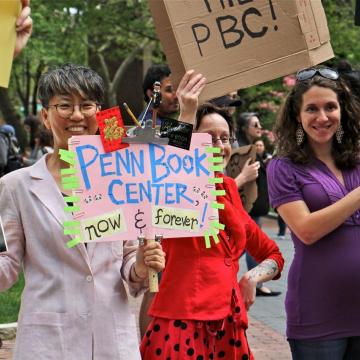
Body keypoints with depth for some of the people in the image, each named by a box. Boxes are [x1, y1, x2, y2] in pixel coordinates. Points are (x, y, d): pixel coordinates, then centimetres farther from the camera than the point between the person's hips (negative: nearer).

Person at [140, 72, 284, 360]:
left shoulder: (228, 191, 14)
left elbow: (272, 254, 23)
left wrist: (253, 277, 4)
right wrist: (186, 117, -35)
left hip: (227, 325, 6)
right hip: (184, 324, -6)